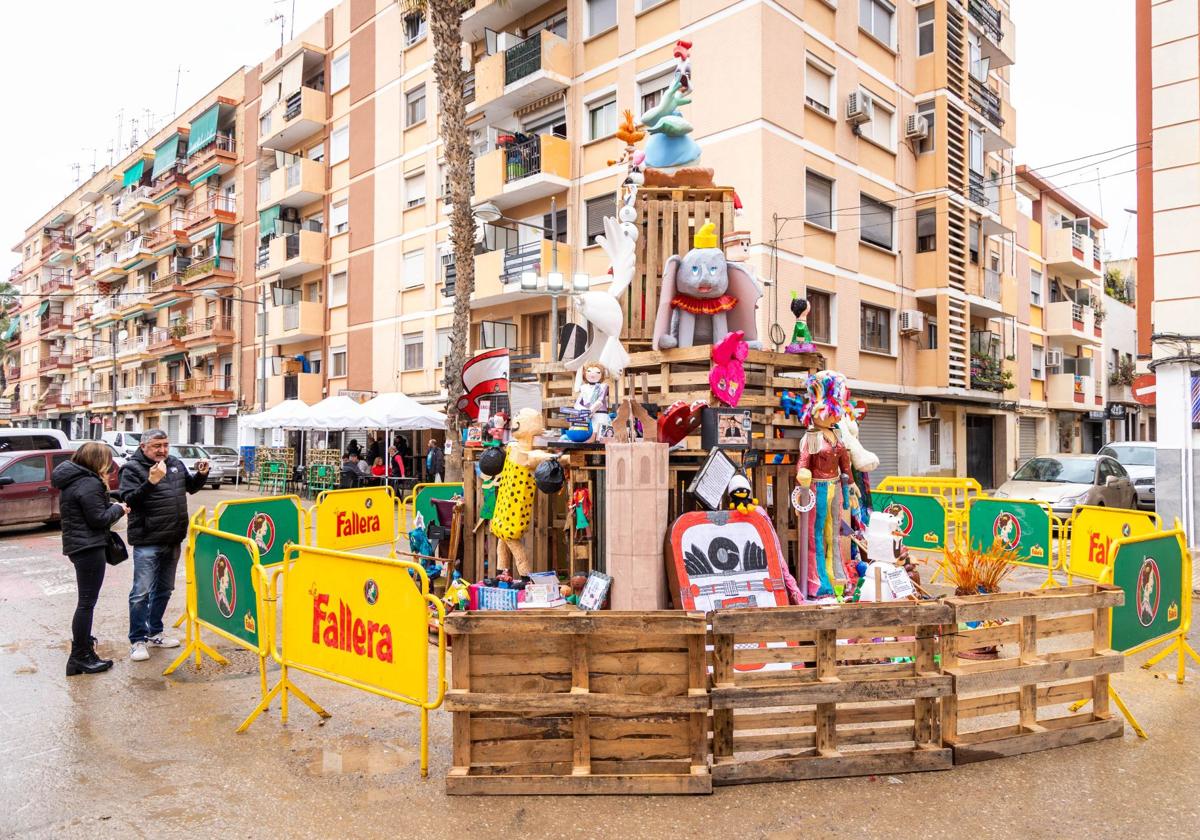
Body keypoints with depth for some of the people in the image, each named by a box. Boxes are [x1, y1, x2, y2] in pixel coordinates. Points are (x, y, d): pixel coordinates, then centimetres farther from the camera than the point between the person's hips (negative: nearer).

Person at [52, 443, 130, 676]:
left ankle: (81, 639, 43)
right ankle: (80, 656, -4)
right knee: (87, 602, -7)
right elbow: (99, 518, -19)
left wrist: (103, 489, 8)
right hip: (89, 547, -11)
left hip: (77, 545, 11)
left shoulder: (72, 480, 12)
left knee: (86, 599, 27)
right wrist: (118, 509, -4)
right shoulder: (90, 484, -19)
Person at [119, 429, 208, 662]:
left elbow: (191, 487, 23)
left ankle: (154, 633, 29)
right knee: (141, 592, -3)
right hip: (147, 541, -7)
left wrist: (202, 474, 2)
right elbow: (129, 500, -21)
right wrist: (151, 482, -33)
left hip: (173, 540, 7)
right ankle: (137, 640, 8)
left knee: (164, 589, 16)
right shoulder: (132, 468, -10)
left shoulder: (175, 463, 8)